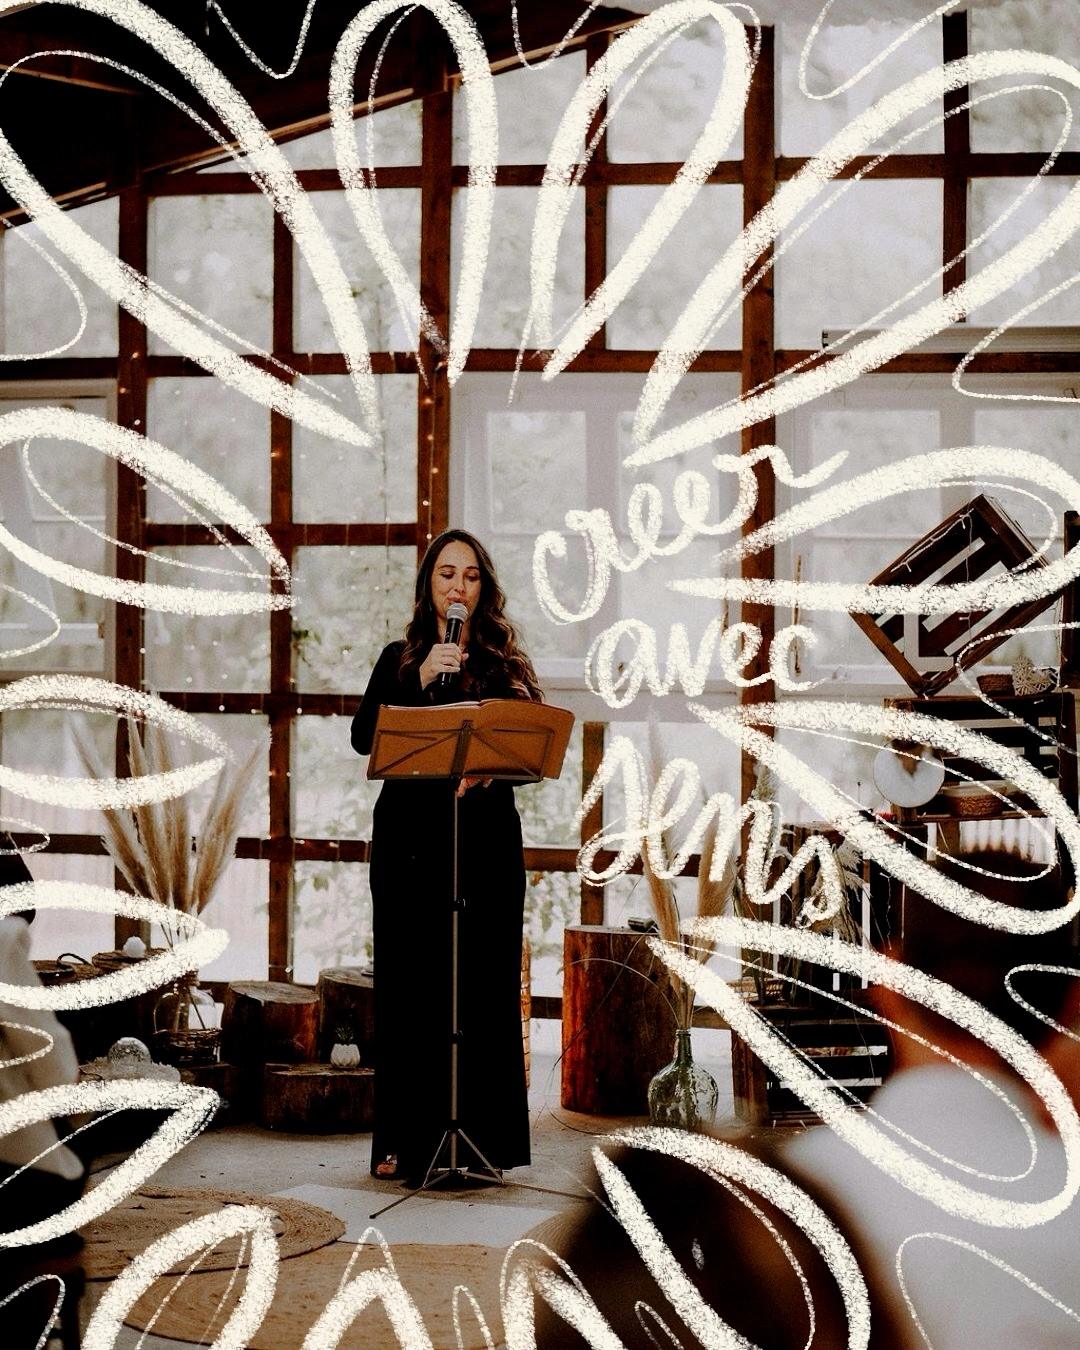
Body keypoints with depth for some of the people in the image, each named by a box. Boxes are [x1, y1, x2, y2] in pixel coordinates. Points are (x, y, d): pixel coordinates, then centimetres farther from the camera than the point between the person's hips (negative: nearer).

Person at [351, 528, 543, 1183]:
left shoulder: (506, 662, 9)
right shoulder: (399, 659, 12)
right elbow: (363, 736, -2)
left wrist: (488, 771, -18)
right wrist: (421, 681, -13)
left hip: (486, 839, -1)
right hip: (409, 838, 1)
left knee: (483, 986, -2)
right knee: (409, 984, 0)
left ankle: (481, 1139, 5)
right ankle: (407, 1141, 5)